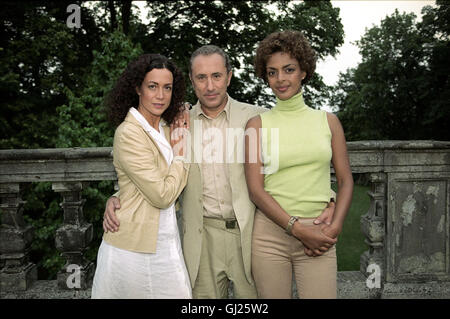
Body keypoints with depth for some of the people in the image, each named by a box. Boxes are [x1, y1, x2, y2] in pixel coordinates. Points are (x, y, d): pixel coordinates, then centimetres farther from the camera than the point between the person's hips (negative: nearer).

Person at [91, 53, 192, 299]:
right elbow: (162, 195, -19)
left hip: (166, 244, 7)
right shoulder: (129, 133, -16)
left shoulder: (166, 129, 9)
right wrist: (181, 155, -6)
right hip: (134, 248, -7)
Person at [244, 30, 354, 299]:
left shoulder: (328, 121, 7)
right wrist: (298, 229, -11)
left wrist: (335, 227, -5)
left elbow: (346, 180, 8)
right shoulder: (258, 124, 2)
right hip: (270, 233, -1)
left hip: (319, 234, 1)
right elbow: (256, 189, -4)